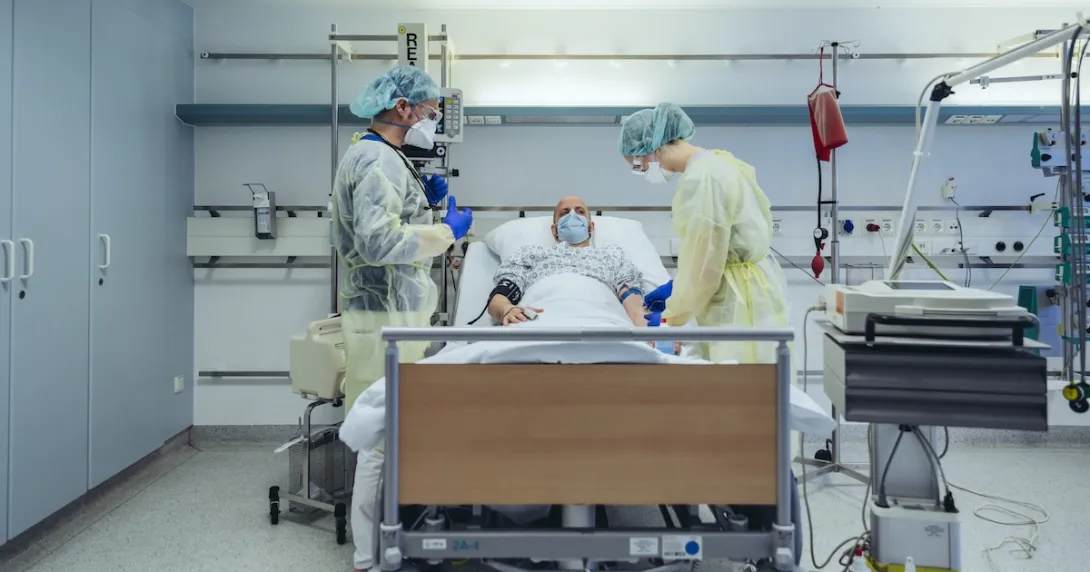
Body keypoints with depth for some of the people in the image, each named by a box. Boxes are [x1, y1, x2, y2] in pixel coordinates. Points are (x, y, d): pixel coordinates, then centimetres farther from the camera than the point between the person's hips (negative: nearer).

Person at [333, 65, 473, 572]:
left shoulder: (375, 156, 18)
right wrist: (447, 231, -15)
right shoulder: (378, 159, -15)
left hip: (390, 310, 11)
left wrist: (422, 202, 12)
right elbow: (378, 241, -25)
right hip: (387, 314, -11)